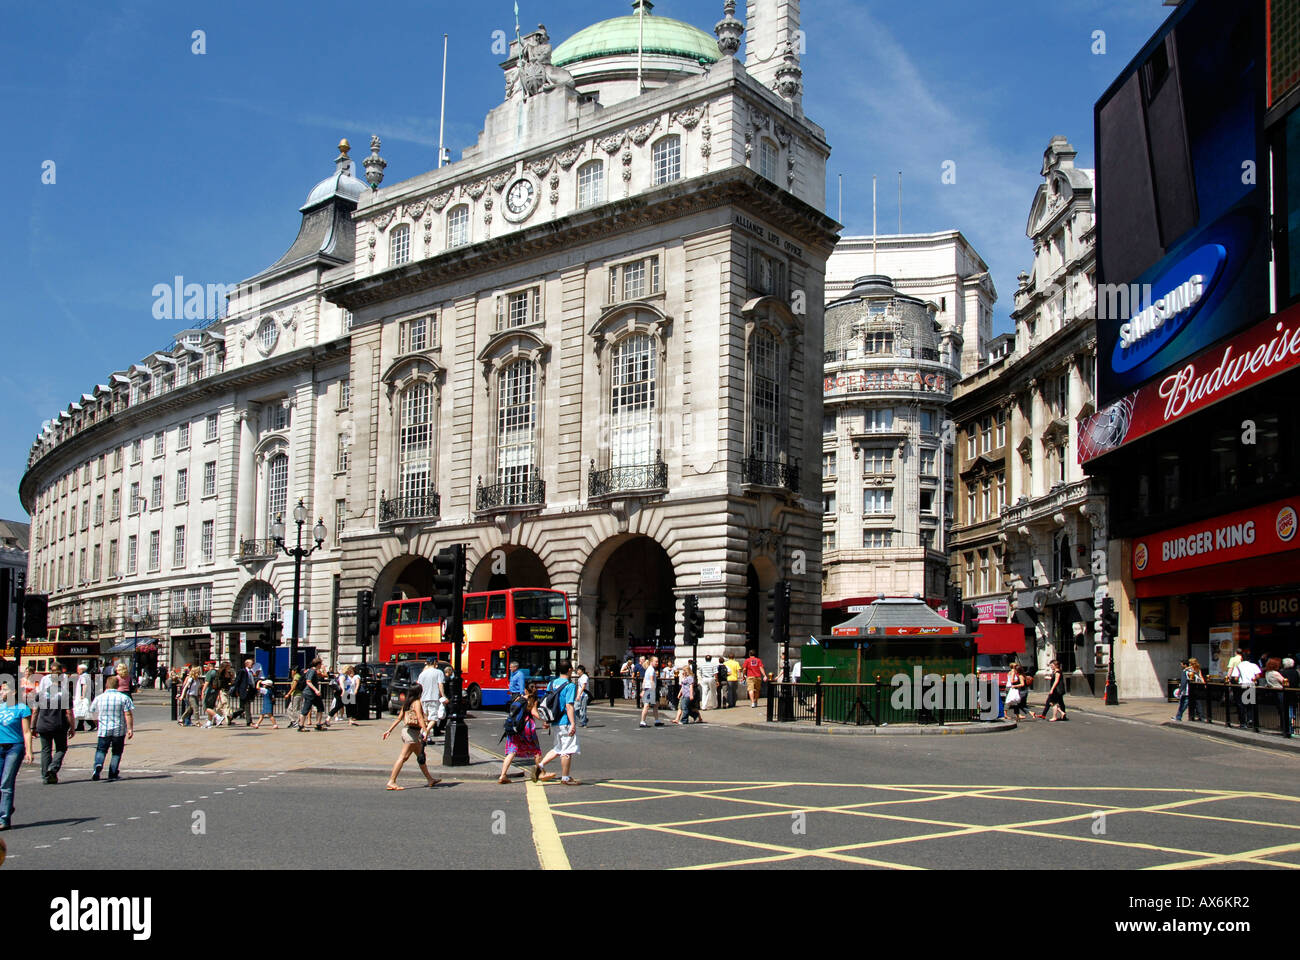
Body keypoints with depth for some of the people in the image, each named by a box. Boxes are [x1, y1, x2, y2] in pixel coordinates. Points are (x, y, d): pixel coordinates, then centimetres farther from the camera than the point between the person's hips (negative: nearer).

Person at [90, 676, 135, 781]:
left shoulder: (99, 698, 1)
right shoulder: (124, 698, -6)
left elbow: (93, 711, 14)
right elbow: (128, 714, -10)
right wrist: (130, 729, -5)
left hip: (104, 730, 1)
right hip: (119, 730, -1)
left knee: (101, 750, 12)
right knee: (117, 752, 12)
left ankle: (98, 765, -17)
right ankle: (113, 774, 8)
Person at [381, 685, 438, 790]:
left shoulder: (407, 703, 14)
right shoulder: (416, 702, -9)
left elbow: (399, 718, 14)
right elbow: (420, 717, -20)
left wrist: (389, 730, 15)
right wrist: (426, 731, -26)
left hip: (406, 730, 10)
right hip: (412, 731, -10)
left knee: (421, 756, 16)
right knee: (403, 757, -11)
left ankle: (430, 779, 23)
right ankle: (391, 782, -15)